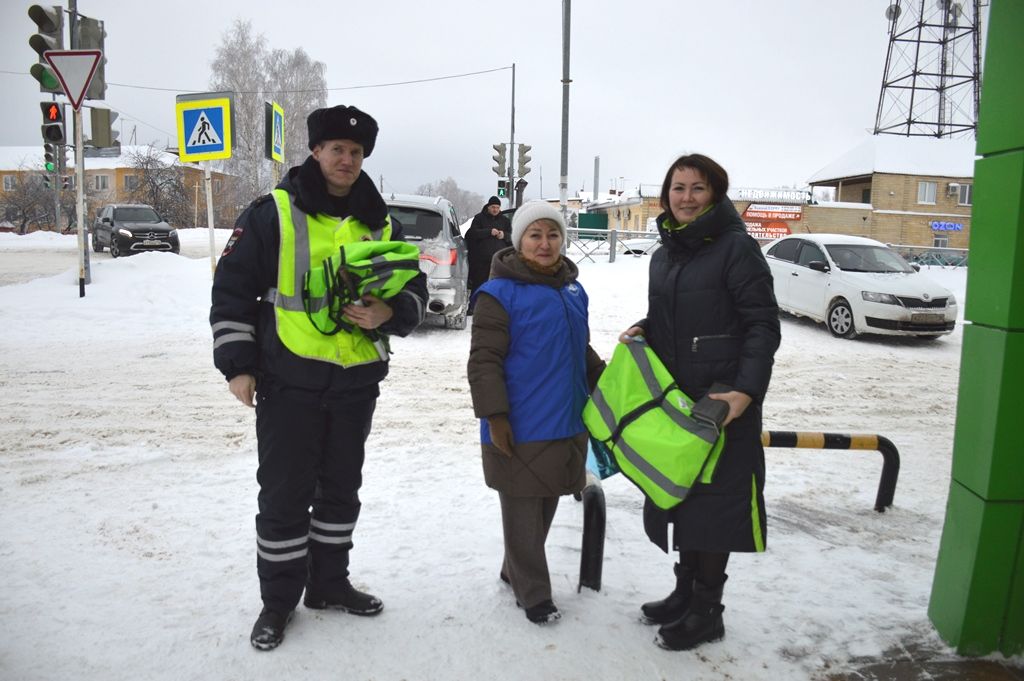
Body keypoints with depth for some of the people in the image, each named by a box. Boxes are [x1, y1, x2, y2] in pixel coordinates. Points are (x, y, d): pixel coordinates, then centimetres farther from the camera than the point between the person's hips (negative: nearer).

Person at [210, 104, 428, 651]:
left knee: (341, 488, 15)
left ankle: (329, 583, 34)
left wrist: (389, 313, -10)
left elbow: (413, 290, 12)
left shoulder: (377, 224, 8)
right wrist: (237, 364, -9)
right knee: (285, 493, 4)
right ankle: (278, 600, 22)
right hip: (289, 379, -4)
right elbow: (232, 289, -5)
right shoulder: (273, 212, -5)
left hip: (357, 380, 5)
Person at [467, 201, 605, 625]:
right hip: (520, 429, -7)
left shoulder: (573, 290, 10)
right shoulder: (501, 293, -12)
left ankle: (516, 571, 38)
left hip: (567, 424, 7)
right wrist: (495, 417, -19)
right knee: (522, 513, 6)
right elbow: (483, 361, -15)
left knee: (546, 506, 19)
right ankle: (533, 593, 21)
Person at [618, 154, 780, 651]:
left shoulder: (736, 247, -10)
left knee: (713, 502, 2)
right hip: (673, 396, 7)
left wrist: (746, 391, -24)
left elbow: (763, 325, -14)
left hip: (723, 400, -7)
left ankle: (707, 611, 20)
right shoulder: (663, 255, 11)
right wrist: (642, 331, -2)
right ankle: (685, 591, 34)